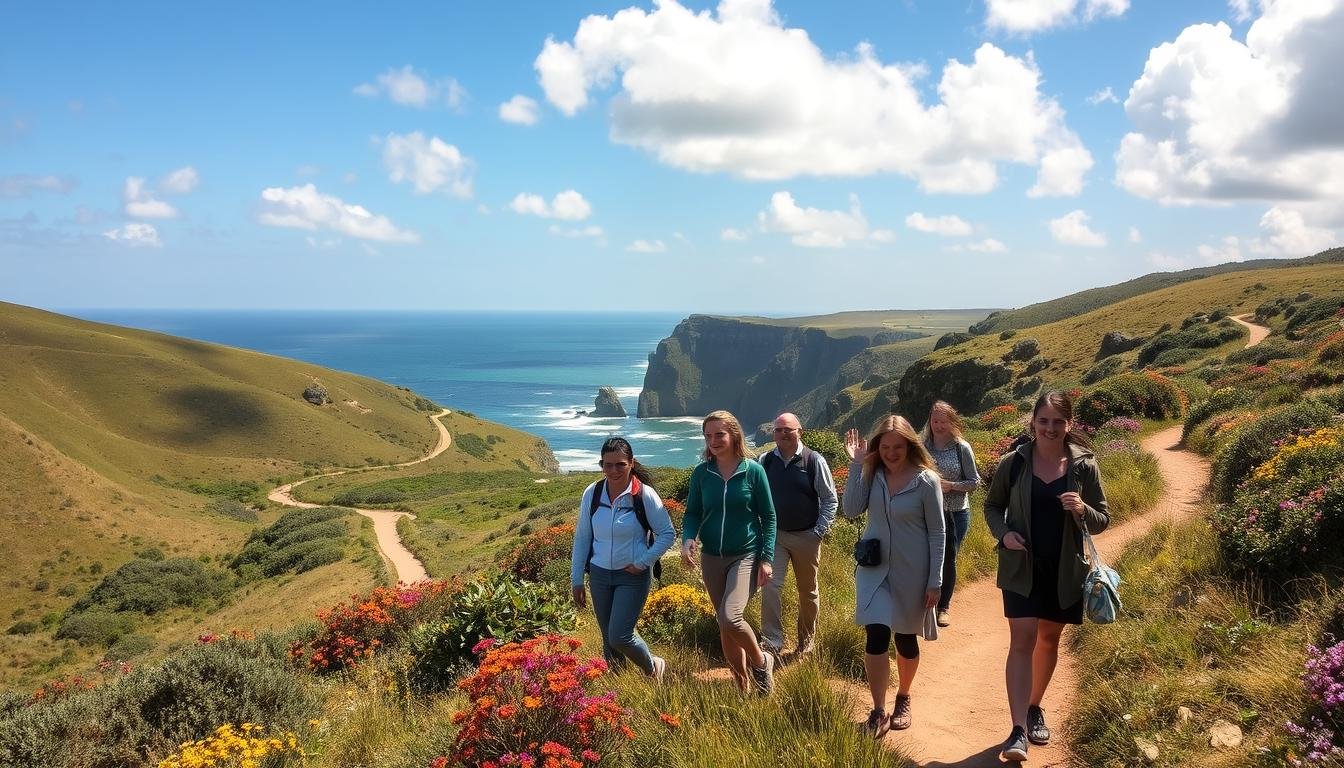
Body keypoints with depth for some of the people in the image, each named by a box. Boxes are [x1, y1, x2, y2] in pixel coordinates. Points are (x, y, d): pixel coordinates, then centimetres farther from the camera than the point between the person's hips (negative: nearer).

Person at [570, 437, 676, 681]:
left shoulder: (645, 495, -13)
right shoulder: (592, 494, -3)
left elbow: (668, 534, -5)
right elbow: (582, 538, 5)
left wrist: (643, 563, -12)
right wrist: (577, 579, 6)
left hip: (633, 576, -4)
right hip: (599, 575, 4)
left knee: (620, 635, -10)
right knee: (608, 640, 10)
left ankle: (652, 668, 18)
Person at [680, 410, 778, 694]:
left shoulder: (753, 471, -8)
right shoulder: (701, 473, -1)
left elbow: (768, 517, -3)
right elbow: (692, 513, 5)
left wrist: (766, 559, -7)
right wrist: (688, 539, -16)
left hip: (746, 556, -4)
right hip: (712, 558, 4)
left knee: (730, 618, -22)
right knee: (725, 626, 11)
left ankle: (761, 661, 7)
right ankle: (743, 686, 28)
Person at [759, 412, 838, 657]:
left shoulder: (814, 461, -9)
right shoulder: (765, 462, -1)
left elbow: (830, 500, -4)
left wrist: (818, 532, -10)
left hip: (806, 537, -1)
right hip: (774, 535, 1)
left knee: (808, 591, 13)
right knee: (769, 586, -13)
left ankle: (806, 641, 31)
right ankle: (771, 643, -7)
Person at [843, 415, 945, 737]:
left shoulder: (926, 481, -12)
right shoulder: (872, 474, -3)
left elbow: (937, 533, -7)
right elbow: (851, 510, -15)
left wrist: (935, 581, -8)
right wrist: (856, 464, -17)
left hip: (911, 572, -1)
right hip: (873, 568, 2)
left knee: (906, 638, 13)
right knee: (877, 635, -10)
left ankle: (903, 698, 37)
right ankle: (878, 711, 1)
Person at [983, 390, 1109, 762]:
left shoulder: (1084, 466, -5)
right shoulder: (1013, 462, -6)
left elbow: (1102, 520, 1)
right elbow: (992, 506, 6)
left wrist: (1082, 509, -21)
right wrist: (1004, 534, -13)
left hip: (1064, 570, 2)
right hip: (1021, 567, -2)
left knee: (1049, 640, 16)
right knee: (1022, 639, -10)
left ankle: (1035, 708, 37)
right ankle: (1018, 729, -11)